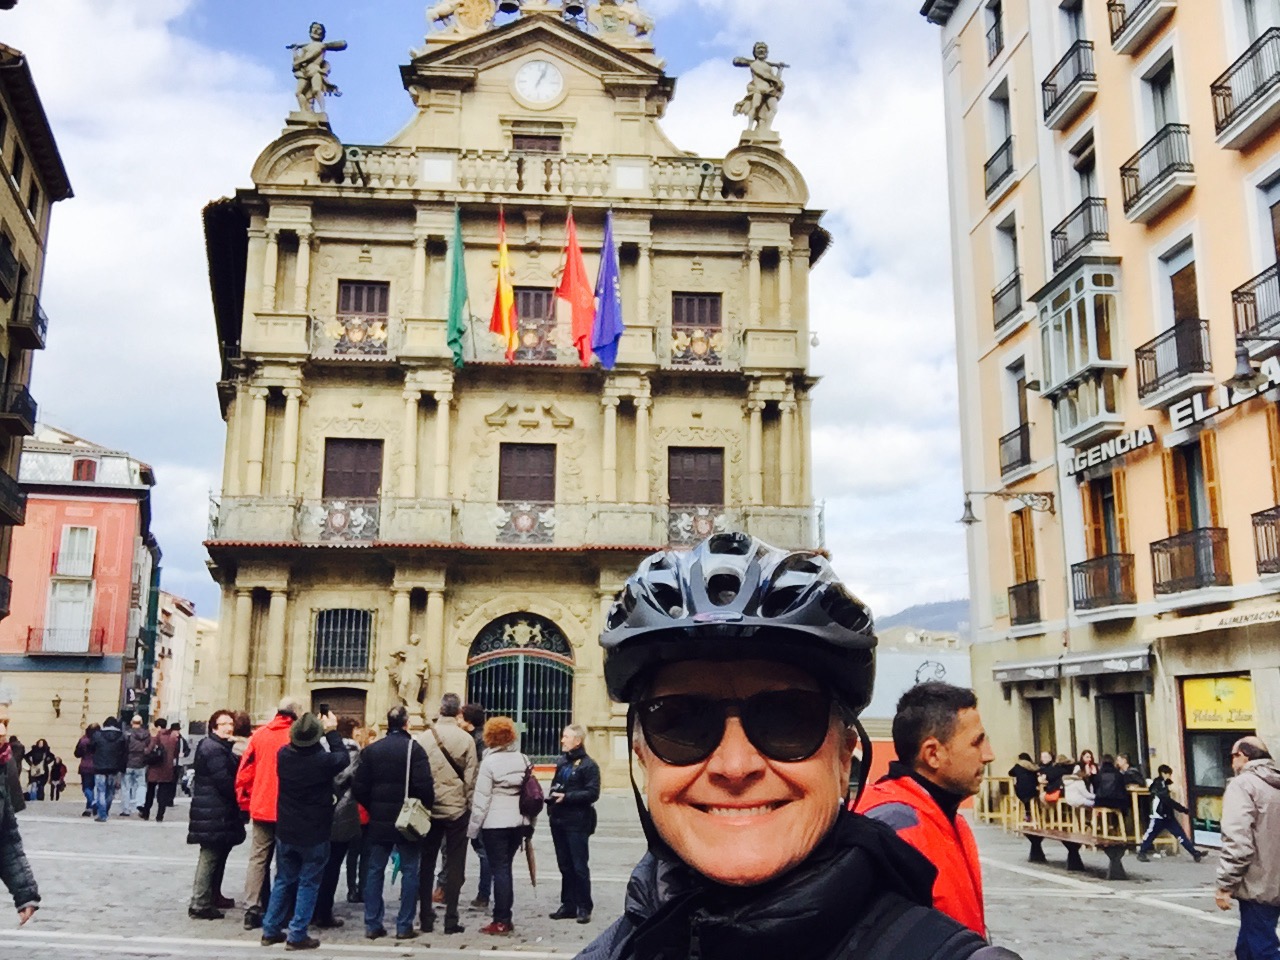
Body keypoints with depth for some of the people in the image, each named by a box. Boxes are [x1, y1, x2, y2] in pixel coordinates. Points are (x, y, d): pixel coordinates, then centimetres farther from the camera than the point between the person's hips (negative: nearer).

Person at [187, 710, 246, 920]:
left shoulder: (221, 748, 19)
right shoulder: (213, 749, -15)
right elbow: (224, 781, -20)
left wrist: (238, 800, 6)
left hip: (219, 811, 11)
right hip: (213, 813, -11)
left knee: (219, 854, 18)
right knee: (210, 855, -7)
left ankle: (214, 896, 29)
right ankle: (199, 904, -4)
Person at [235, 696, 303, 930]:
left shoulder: (259, 734, 3)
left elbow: (245, 771, 4)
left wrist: (245, 802, 14)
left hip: (261, 808, 3)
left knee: (258, 859, 9)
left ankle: (252, 910, 5)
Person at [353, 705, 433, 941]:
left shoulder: (371, 750, 2)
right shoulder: (414, 749, -10)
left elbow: (360, 788, 2)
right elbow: (424, 786, -16)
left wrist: (373, 809, 15)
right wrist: (425, 807, 1)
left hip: (379, 821, 4)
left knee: (374, 870, 11)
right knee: (409, 871, 5)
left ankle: (372, 925, 12)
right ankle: (404, 926, 5)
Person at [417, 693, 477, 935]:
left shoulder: (424, 737, -4)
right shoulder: (466, 739, -7)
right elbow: (470, 778, -5)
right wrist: (470, 806, 5)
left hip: (429, 808, 1)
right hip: (457, 809, -1)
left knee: (426, 864, 12)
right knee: (454, 865, 5)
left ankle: (426, 918, 14)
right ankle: (451, 919, 5)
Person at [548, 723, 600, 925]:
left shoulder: (589, 765, -8)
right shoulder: (562, 762, 13)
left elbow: (592, 793, -14)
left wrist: (566, 797, -20)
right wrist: (552, 796, 4)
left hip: (577, 822, -7)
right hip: (558, 820, 7)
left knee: (579, 866, -2)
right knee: (564, 865, 12)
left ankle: (584, 907, 7)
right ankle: (568, 904, 20)